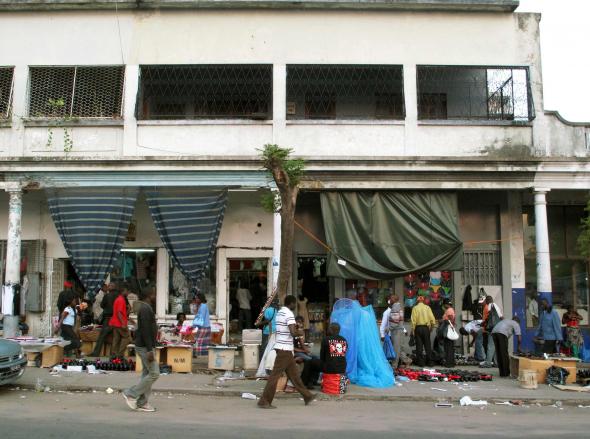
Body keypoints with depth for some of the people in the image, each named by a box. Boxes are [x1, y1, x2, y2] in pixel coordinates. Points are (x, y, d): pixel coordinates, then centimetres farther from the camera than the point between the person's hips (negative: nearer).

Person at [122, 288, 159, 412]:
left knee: (147, 374, 11)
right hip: (145, 347, -10)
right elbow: (145, 331, -24)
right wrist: (150, 350, -26)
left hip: (146, 346, 10)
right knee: (154, 373, -8)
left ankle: (142, 403, 15)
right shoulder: (145, 309, -17)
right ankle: (131, 394, 0)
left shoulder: (146, 308, 15)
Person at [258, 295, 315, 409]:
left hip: (281, 347, 10)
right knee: (275, 375, -6)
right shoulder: (289, 314, -15)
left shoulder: (279, 312, 13)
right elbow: (293, 332, -24)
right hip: (285, 349, -10)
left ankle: (307, 396, 25)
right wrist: (300, 333, -4)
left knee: (294, 373, 15)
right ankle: (264, 401, -2)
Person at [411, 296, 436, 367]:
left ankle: (421, 362, 5)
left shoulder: (415, 308, -4)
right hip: (426, 328, 2)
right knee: (428, 345, 10)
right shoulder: (427, 307, 1)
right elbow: (432, 319, -2)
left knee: (419, 346, 3)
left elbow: (413, 320, -8)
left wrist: (413, 330, -3)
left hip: (418, 328, -2)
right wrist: (431, 327, 11)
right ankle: (430, 362, 12)